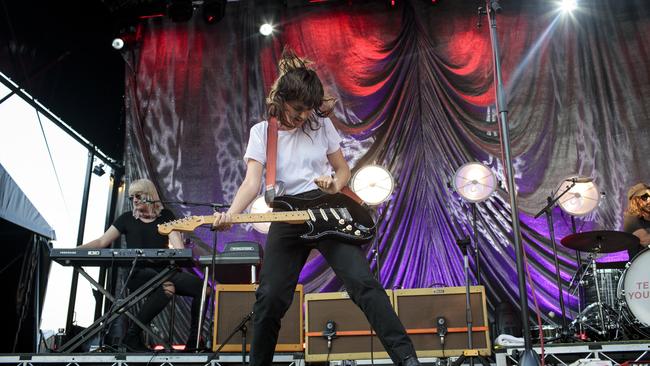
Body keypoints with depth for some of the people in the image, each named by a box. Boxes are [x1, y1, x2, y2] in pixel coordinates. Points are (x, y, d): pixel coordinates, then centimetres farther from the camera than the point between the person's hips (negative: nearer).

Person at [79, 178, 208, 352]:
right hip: (137, 273, -2)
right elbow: (102, 242, 5)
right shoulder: (127, 218, 10)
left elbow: (178, 247, -2)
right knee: (165, 288, -37)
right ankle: (132, 335, -20)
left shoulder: (165, 216, 9)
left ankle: (194, 341, -12)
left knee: (201, 286, -22)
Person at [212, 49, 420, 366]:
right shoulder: (262, 132, -1)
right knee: (269, 299, 2)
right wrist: (230, 215, -32)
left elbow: (343, 169, 11)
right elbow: (252, 182, -13)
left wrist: (335, 185, -13)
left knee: (363, 282, -13)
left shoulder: (322, 125, 2)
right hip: (286, 220, 1)